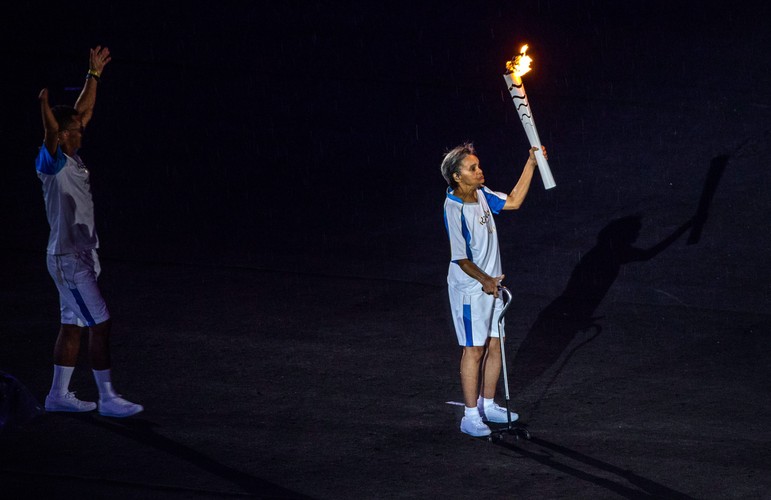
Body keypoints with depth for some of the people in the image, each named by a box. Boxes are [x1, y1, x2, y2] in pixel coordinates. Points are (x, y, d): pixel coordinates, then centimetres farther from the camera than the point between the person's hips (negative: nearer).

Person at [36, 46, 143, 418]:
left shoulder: (71, 159, 9)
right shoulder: (53, 162, -16)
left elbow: (83, 112, 20)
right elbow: (51, 133, -38)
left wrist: (94, 74, 21)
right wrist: (45, 107, -57)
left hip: (81, 256, 10)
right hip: (68, 258, -10)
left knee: (73, 326, 13)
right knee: (101, 325, -8)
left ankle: (59, 395, 19)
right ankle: (107, 399, -5)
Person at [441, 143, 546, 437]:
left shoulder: (482, 195, 0)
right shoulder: (454, 209, -24)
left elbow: (513, 201, 14)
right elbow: (461, 258, -21)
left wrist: (531, 164, 8)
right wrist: (485, 280, -16)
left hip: (491, 285, 8)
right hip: (469, 290, -8)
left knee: (495, 345, 13)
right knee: (474, 350, -2)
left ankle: (487, 405, 27)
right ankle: (471, 416, 5)